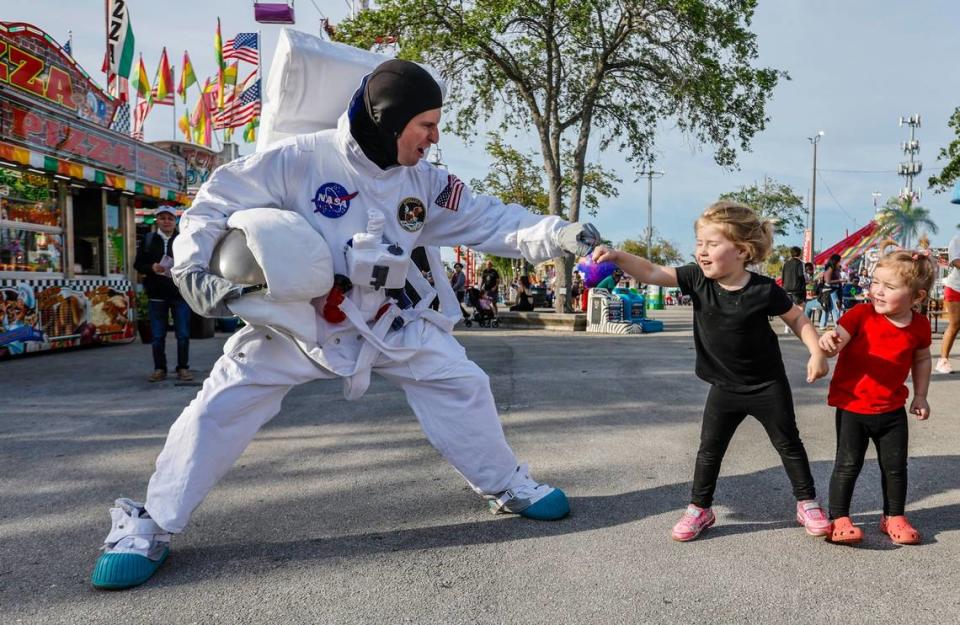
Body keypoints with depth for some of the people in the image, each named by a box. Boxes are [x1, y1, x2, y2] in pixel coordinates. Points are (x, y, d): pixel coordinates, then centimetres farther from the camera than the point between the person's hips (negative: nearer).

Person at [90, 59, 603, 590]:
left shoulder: (424, 182, -5)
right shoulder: (302, 158, -20)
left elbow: (489, 221, -7)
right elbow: (219, 198, -13)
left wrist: (560, 234, -20)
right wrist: (195, 265, -24)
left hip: (388, 322, 4)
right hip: (297, 318, -3)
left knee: (463, 385, -1)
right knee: (223, 403, -9)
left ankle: (507, 486, 21)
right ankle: (148, 526, 9)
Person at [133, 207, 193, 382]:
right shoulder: (148, 239, 8)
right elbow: (138, 263, 9)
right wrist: (151, 267, -11)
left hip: (180, 294, -1)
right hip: (157, 294, 2)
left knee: (183, 334, 2)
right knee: (157, 336, 7)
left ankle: (183, 368, 11)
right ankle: (159, 369, 16)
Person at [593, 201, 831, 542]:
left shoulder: (764, 290, -20)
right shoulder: (697, 279, -13)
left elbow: (797, 318, -5)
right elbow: (654, 273, -22)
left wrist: (816, 353, -16)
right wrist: (618, 256, -36)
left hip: (767, 385, -3)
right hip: (724, 387, 3)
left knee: (788, 445, 13)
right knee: (709, 449, 8)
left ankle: (808, 503, 32)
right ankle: (699, 508, 24)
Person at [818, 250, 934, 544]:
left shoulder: (919, 326, -3)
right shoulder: (861, 315, -14)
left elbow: (922, 359, 14)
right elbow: (837, 341, -24)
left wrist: (920, 395, 12)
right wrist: (829, 341, -47)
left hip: (892, 411, 3)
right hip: (852, 407, -3)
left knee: (895, 466, 12)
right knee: (848, 465, 0)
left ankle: (893, 517, 31)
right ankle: (838, 518, 12)